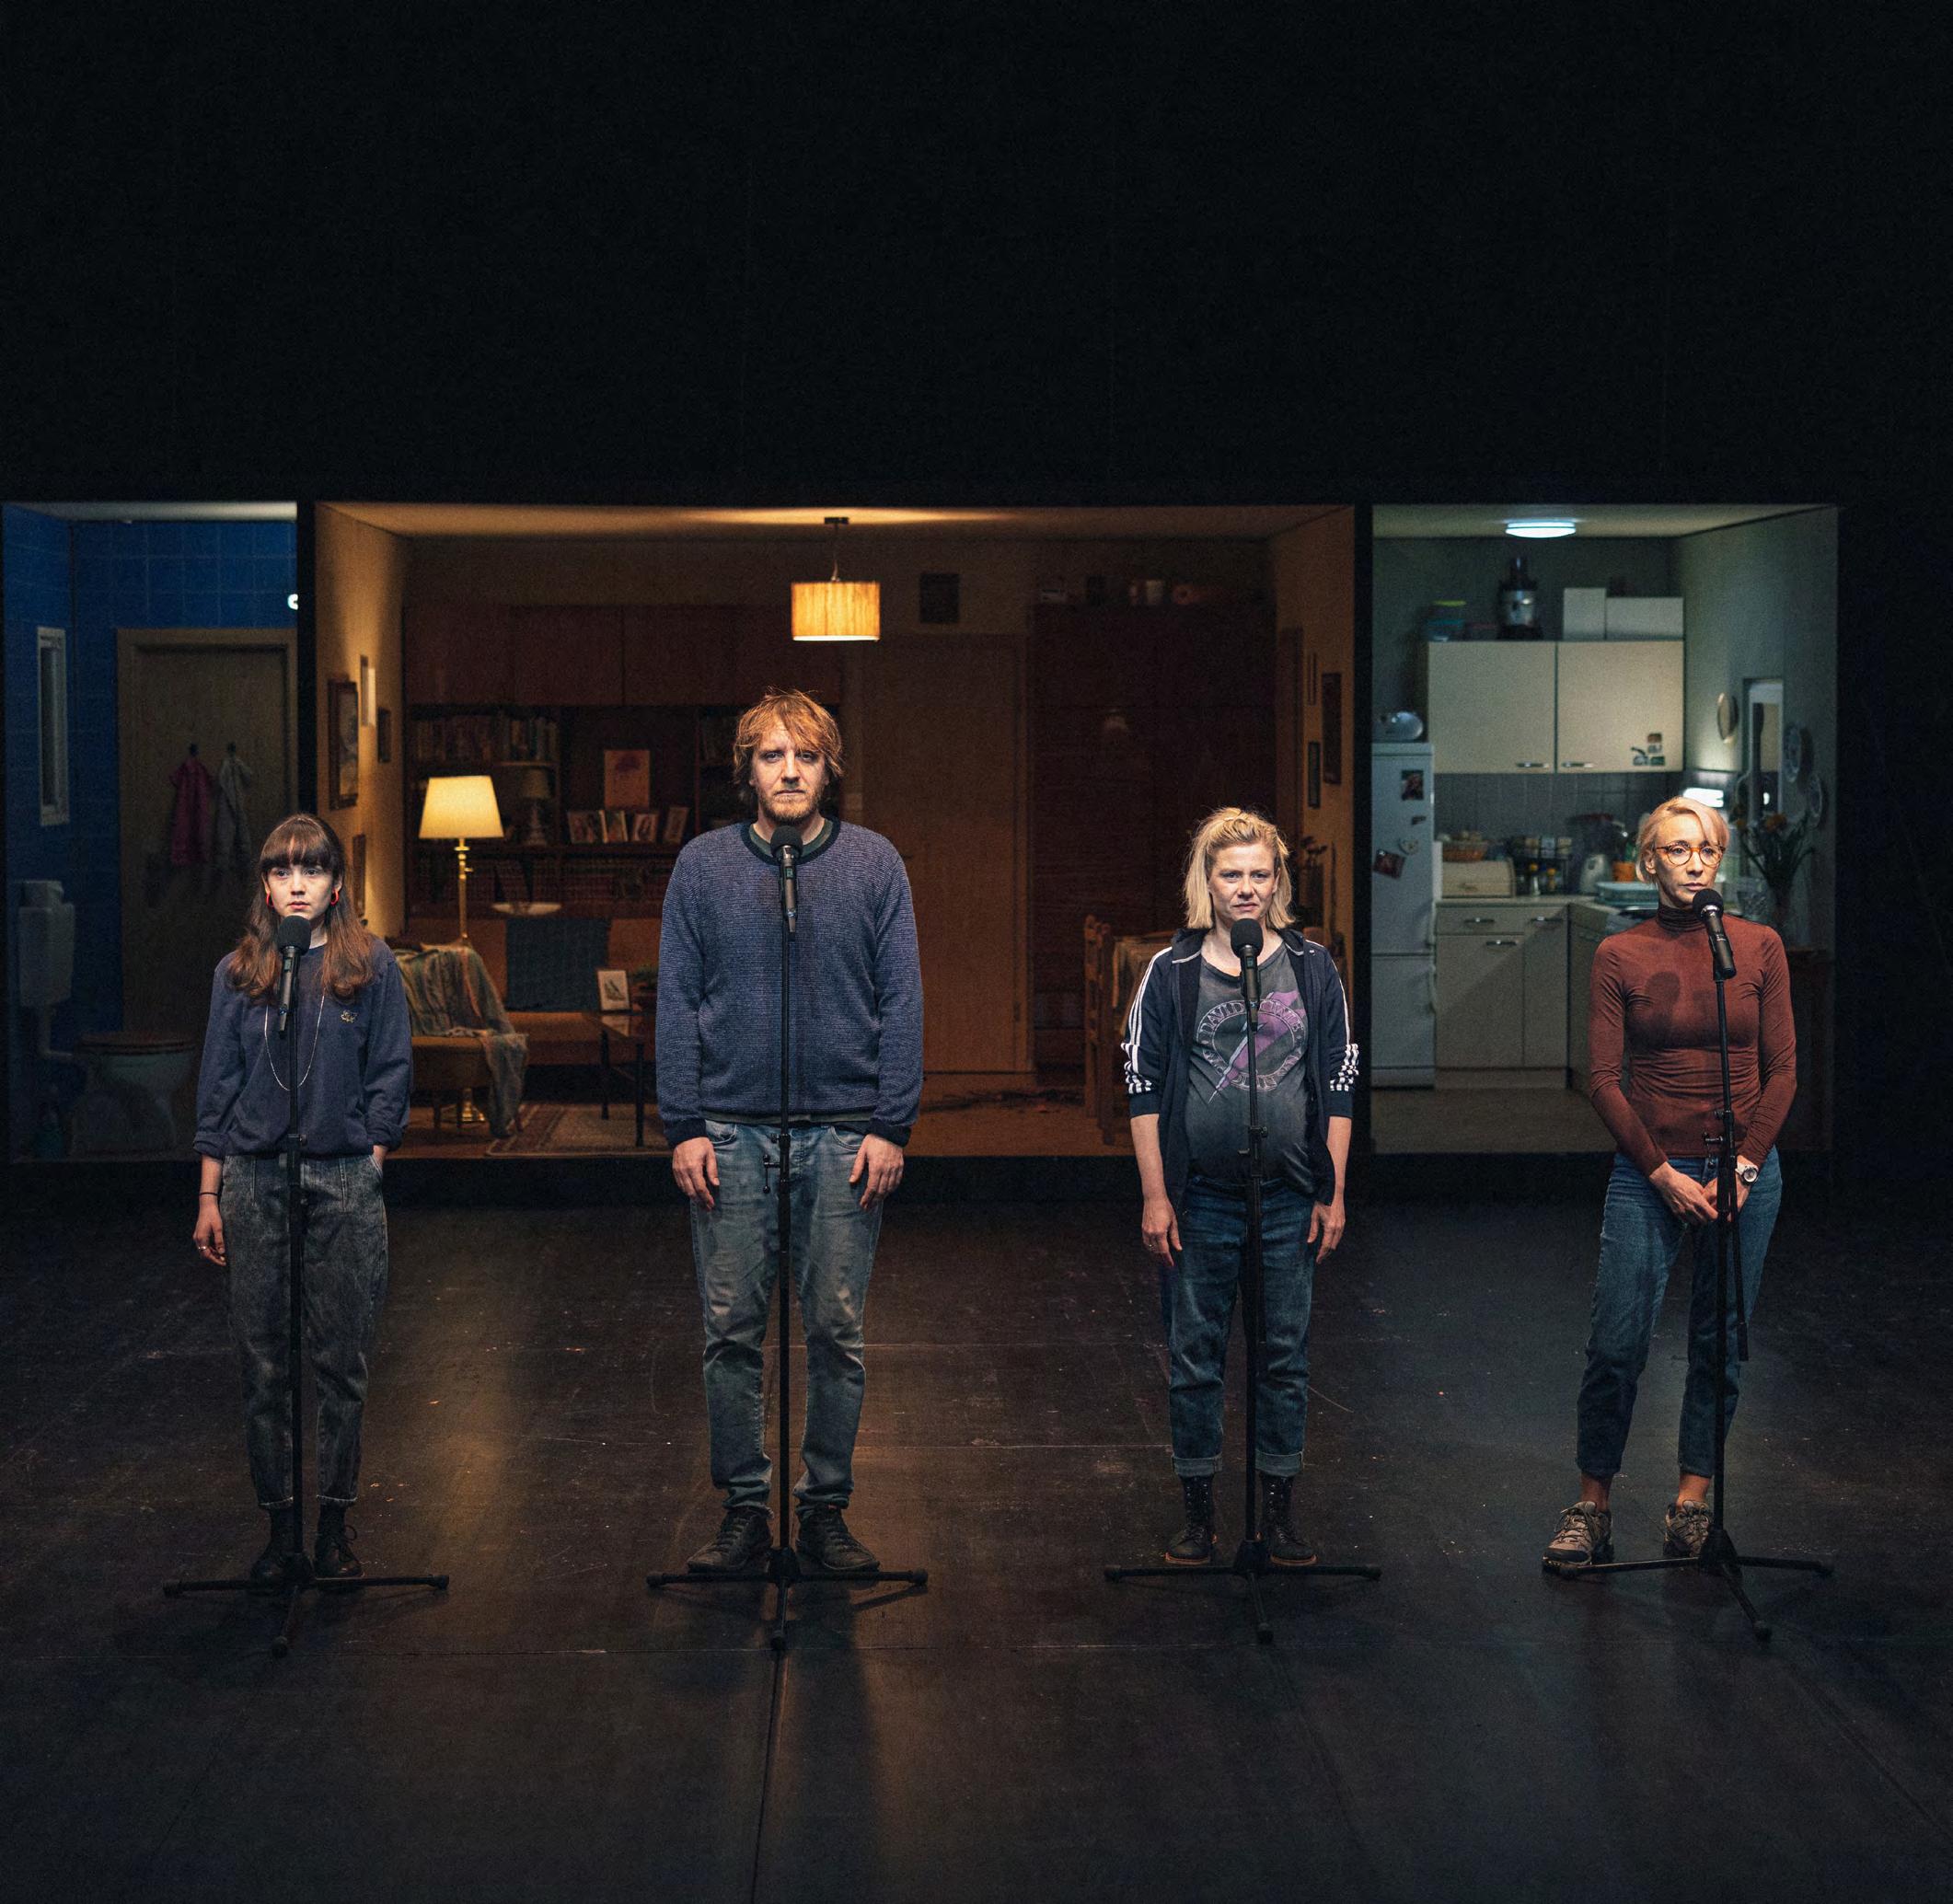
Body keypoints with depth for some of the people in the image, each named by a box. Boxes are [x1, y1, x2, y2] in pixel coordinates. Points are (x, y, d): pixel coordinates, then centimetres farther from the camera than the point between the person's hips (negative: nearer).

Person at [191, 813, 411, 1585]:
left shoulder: (371, 965, 3)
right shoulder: (238, 971, 8)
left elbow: (391, 1074, 4)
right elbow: (218, 1084, 9)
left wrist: (367, 1162, -4)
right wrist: (209, 1194, 6)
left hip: (344, 1178, -1)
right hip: (253, 1178, 2)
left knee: (342, 1360, 3)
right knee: (262, 1360, 4)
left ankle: (335, 1520, 13)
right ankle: (279, 1520, 14)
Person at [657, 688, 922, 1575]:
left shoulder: (874, 864, 4)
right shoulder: (703, 866, 5)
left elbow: (902, 1002, 3)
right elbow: (676, 1003, 5)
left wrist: (890, 1126, -4)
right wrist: (684, 1126, -3)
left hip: (844, 1133, 0)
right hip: (731, 1133, 0)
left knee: (837, 1333, 5)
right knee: (731, 1331, 4)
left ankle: (826, 1507, 17)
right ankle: (743, 1508, 15)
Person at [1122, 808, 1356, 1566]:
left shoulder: (1312, 969, 6)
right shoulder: (1171, 973, 1)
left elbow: (1339, 1086, 7)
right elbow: (1143, 1087, 1)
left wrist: (1332, 1194, 3)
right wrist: (1155, 1196, -4)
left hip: (1291, 1202, 1)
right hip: (1199, 1198, -1)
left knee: (1286, 1355, 6)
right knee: (1195, 1354, 4)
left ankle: (1279, 1509, 16)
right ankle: (1197, 1510, 14)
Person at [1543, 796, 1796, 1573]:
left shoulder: (1759, 947, 3)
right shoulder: (1620, 955, 0)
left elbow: (1782, 1070, 3)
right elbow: (1605, 1079, -2)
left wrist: (1745, 1168, -7)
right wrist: (1663, 1174, -9)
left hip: (1745, 1171, 1)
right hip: (1648, 1173, -1)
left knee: (1720, 1341, 6)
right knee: (1616, 1343, -5)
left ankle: (1693, 1495, 18)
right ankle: (1592, 1507, 6)